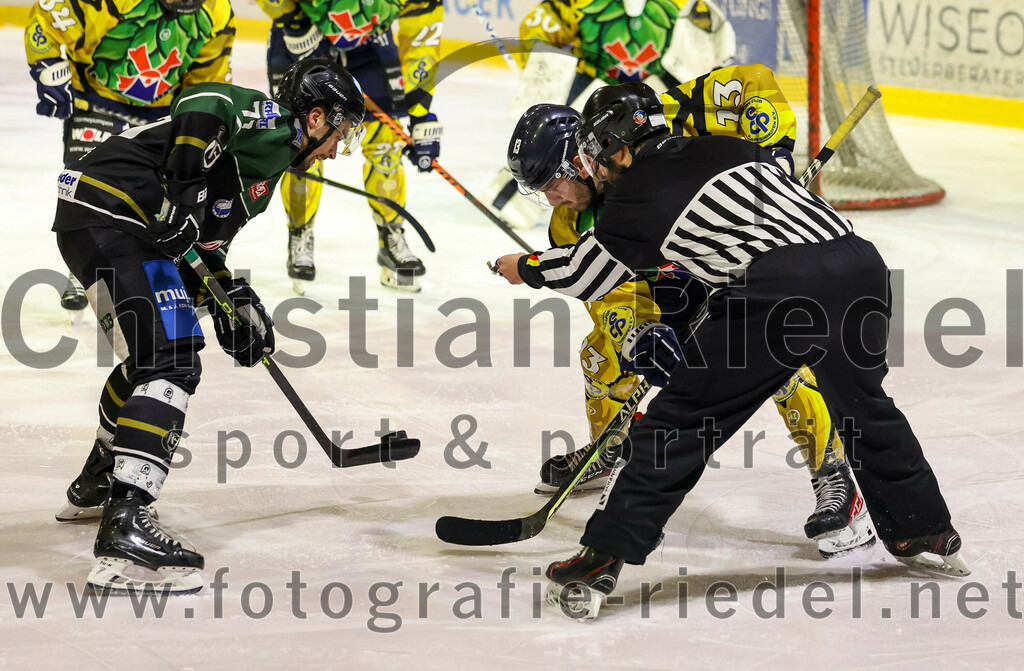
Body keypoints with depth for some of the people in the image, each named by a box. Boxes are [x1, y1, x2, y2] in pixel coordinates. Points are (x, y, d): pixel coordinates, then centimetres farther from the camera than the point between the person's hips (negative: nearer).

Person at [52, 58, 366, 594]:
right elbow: (202, 103, -26)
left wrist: (232, 303, 17)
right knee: (170, 359, -20)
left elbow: (204, 244, 26)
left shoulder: (266, 169, 24)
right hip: (107, 213, -11)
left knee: (151, 352, 30)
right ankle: (125, 524, -32)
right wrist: (185, 190, -26)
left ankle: (94, 489, 48)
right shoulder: (271, 124, -6)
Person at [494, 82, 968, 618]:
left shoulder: (639, 191, 10)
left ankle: (602, 559, 0)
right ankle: (927, 534, 38)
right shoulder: (727, 148, 27)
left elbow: (587, 276, 20)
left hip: (779, 287, -6)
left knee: (682, 418, 2)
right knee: (862, 407, 30)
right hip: (859, 260, 6)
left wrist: (526, 268, 40)